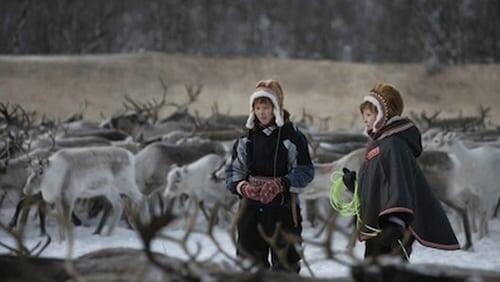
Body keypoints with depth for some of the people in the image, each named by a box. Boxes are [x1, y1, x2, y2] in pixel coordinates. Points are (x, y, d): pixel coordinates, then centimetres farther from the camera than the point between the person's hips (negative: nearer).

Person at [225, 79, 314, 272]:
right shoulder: (247, 138, 9)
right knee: (251, 264, 5)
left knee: (285, 263, 0)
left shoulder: (292, 136, -4)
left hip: (283, 207, -4)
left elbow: (305, 171, -5)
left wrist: (280, 184, -20)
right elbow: (234, 171, 11)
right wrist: (240, 186, -12)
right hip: (251, 208, 4)